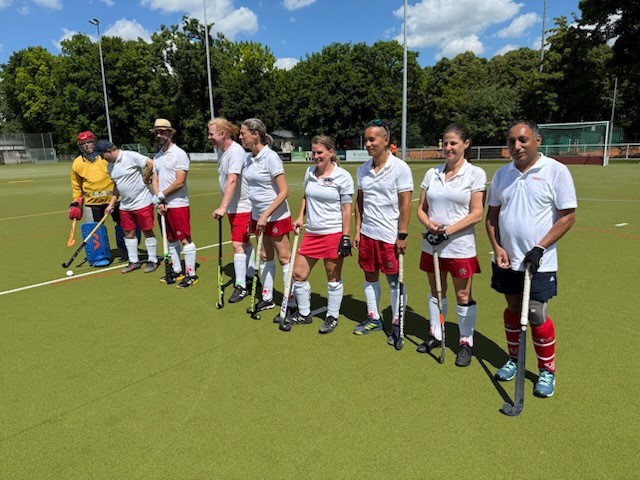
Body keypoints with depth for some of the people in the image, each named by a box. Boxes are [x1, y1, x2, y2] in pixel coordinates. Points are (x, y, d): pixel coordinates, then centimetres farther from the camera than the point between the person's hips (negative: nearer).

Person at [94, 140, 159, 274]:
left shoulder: (131, 156, -15)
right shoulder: (110, 166, 10)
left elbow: (151, 164, -20)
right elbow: (116, 186, 18)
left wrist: (144, 179, -11)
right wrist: (111, 204, 13)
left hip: (142, 202, -8)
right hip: (125, 205, 8)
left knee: (147, 231, 2)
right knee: (129, 233, 10)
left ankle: (152, 260, 14)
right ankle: (134, 261, 22)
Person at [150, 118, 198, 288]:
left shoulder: (179, 154, -9)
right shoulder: (157, 156, 14)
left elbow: (179, 182, -16)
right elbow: (155, 180, 11)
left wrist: (161, 195, -10)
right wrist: (159, 202, -4)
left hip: (178, 204, -8)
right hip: (163, 205, 8)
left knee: (184, 239, -6)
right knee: (171, 240, 14)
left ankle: (191, 274, 2)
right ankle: (177, 271, 25)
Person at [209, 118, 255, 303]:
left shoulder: (236, 151, -20)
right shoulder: (221, 151, 7)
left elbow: (232, 181, -30)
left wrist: (223, 207, -36)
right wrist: (224, 206, 15)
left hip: (242, 206, -9)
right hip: (233, 206, 9)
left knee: (238, 245, -7)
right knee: (244, 243, 18)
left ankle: (241, 286, 3)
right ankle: (250, 276, 31)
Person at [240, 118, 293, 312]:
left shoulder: (270, 157, -16)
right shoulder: (249, 158, 7)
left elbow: (284, 191, -19)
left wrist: (266, 215, -22)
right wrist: (253, 217, 15)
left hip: (276, 217, -8)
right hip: (258, 216, 8)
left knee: (284, 258, 1)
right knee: (265, 257, 14)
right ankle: (267, 298, 27)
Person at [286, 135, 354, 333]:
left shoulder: (343, 176, -9)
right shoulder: (310, 172, 7)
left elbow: (347, 209, -9)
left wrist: (345, 238, -11)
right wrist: (300, 217, 8)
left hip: (334, 234, -6)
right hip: (312, 233, 6)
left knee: (333, 278, 7)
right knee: (298, 274, 8)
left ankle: (332, 317, 26)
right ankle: (304, 313, 28)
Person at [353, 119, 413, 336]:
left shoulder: (400, 168, -10)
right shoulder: (363, 169, 6)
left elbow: (405, 203, -11)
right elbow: (360, 201, 12)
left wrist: (402, 235, -14)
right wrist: (357, 230, 8)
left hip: (389, 235, -5)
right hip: (367, 233, 6)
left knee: (394, 280, 6)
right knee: (370, 276, 14)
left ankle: (397, 323, 21)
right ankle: (373, 318, 31)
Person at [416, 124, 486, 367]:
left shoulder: (476, 174, -5)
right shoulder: (432, 173, 8)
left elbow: (476, 214, -10)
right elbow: (421, 208, 9)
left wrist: (447, 231, -17)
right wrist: (429, 225, -13)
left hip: (460, 245, -4)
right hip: (431, 244, 4)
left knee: (463, 296, 6)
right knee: (436, 291, 15)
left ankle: (466, 343, 22)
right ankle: (435, 335, 32)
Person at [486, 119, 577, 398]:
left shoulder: (556, 171, -9)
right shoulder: (502, 174, 6)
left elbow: (568, 216, -9)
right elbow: (492, 215, 11)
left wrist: (539, 249, -16)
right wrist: (497, 247, -3)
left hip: (539, 263, -4)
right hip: (506, 260, 4)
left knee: (536, 316, 1)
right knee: (512, 309, 15)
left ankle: (547, 370, 22)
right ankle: (514, 359, 34)